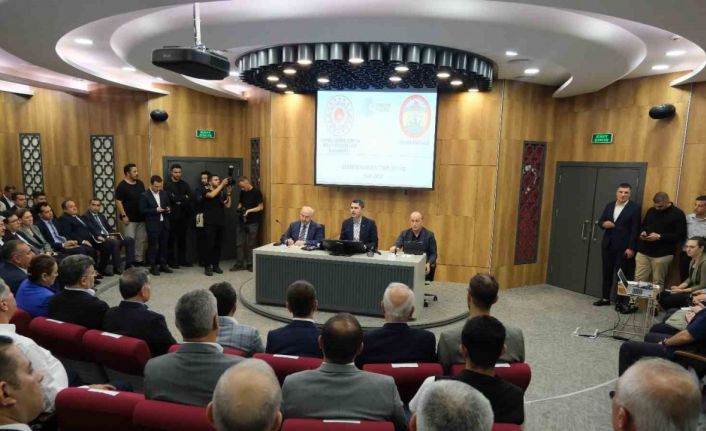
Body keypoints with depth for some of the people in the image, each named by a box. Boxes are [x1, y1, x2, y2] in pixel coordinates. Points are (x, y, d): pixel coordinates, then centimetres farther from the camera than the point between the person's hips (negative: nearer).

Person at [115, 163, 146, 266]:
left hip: (141, 217, 6)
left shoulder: (140, 183, 8)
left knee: (141, 239, 10)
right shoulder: (122, 186, -10)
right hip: (130, 218, -6)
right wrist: (123, 216, -17)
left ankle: (139, 259, 20)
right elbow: (118, 202, -13)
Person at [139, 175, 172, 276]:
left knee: (164, 245, 10)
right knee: (153, 246, 1)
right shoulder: (144, 195, -6)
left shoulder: (164, 193, 10)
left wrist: (169, 209, -4)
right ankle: (153, 267, 9)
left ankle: (163, 265, 20)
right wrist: (155, 210, -20)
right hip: (153, 225, -5)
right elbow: (142, 210, -11)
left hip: (164, 223, 5)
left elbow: (169, 205, 18)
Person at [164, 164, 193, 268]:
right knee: (172, 239, 2)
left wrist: (180, 201, -14)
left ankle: (182, 260, 18)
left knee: (182, 238, 10)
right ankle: (171, 261, 9)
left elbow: (190, 197, -1)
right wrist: (184, 197, -6)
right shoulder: (167, 184, -3)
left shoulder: (184, 184, 12)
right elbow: (172, 198, -18)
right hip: (172, 216, -5)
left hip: (184, 215, 5)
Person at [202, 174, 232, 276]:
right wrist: (222, 185, -21)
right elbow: (212, 195, -22)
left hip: (221, 223, 5)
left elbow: (227, 205, 4)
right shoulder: (206, 191, 2)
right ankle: (207, 267, 0)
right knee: (210, 245, -7)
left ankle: (216, 265, 15)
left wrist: (229, 193, -5)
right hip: (210, 223, -5)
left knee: (218, 245, 6)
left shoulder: (222, 193, 15)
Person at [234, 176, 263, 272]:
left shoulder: (256, 192, -9)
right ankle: (239, 263, 15)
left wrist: (249, 211, -21)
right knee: (239, 243, 5)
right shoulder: (242, 192, 10)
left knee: (251, 244, 2)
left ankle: (250, 264, 12)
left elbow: (261, 207, -11)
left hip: (253, 222, -6)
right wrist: (239, 208, -2)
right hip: (242, 221, 6)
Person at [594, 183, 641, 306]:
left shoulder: (635, 208, -5)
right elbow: (600, 221, 14)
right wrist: (604, 224, -11)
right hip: (607, 245, 5)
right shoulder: (609, 205, 11)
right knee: (607, 272, 11)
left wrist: (631, 248, -14)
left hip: (623, 247, -5)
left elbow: (635, 230, -9)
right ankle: (605, 298, 21)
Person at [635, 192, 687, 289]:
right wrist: (643, 232, 1)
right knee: (638, 281, 3)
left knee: (658, 283, 2)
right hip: (643, 252, 5)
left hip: (663, 255, -4)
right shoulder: (651, 210, 13)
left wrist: (659, 237, -18)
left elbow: (681, 236, -9)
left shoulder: (678, 214, -3)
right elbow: (643, 225, 25)